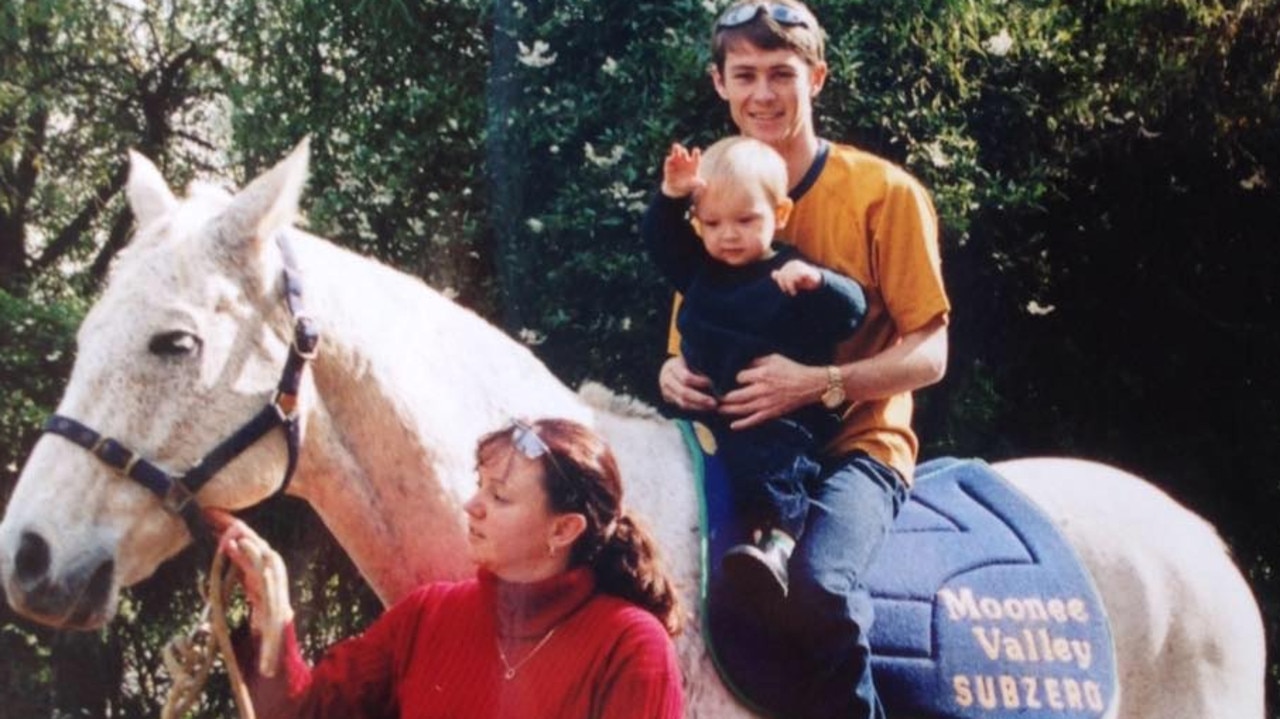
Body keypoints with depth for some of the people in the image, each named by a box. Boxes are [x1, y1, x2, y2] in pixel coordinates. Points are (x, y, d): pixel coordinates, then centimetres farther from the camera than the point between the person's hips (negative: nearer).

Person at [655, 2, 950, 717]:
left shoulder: (885, 194, -4)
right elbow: (692, 340, 17)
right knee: (733, 615, -26)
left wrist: (818, 383, -21)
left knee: (819, 585, -33)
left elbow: (927, 355, -6)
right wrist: (674, 373, -8)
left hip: (858, 445, -4)